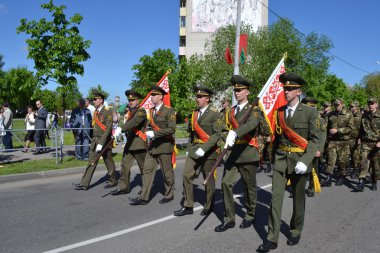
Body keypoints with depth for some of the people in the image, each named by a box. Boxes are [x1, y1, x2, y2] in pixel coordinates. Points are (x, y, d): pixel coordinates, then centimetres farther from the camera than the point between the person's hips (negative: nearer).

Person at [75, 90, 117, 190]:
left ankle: (112, 181, 23)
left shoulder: (108, 112, -14)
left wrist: (101, 143, -24)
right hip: (95, 141, 7)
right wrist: (95, 141, 16)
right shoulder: (95, 112, 10)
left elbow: (108, 128, -20)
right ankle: (84, 184, 7)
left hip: (105, 141, -7)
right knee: (91, 162, 4)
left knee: (109, 162, 7)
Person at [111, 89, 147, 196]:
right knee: (125, 165, 8)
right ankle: (123, 187, 16)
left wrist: (121, 128, -40)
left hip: (139, 144, -8)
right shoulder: (129, 111, 14)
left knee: (143, 167, 4)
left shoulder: (141, 111, -12)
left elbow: (134, 121, -31)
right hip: (129, 143, 8)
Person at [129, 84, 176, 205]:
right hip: (152, 145, 7)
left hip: (164, 145, -7)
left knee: (167, 172, 6)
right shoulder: (151, 111, 10)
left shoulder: (169, 111, -12)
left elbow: (171, 129, -20)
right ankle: (144, 197, 8)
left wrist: (154, 134, -23)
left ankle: (169, 195, 23)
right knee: (147, 170, 4)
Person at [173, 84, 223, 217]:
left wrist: (204, 149, -25)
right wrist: (189, 148, 14)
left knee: (208, 179, 7)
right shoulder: (195, 113, 10)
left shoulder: (214, 113, -10)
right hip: (194, 150, 6)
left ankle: (209, 206, 25)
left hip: (208, 151, -6)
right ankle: (188, 206, 11)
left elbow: (217, 134, -17)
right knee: (186, 176, 0)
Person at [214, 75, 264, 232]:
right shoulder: (231, 111, 14)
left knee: (249, 186, 8)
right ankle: (229, 219, 10)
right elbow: (227, 129, 14)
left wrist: (235, 133, -44)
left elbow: (251, 124, -28)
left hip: (248, 153, -5)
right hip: (232, 152, 5)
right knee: (226, 183, -1)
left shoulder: (254, 110, -6)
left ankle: (250, 216, 28)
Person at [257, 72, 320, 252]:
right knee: (275, 198, -2)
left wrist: (305, 161, -22)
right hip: (280, 161, 3)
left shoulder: (310, 112, -7)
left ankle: (295, 232, 32)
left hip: (299, 160, -3)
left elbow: (315, 139, -11)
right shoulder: (279, 111, 7)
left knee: (298, 199, 11)